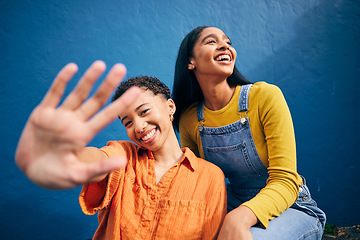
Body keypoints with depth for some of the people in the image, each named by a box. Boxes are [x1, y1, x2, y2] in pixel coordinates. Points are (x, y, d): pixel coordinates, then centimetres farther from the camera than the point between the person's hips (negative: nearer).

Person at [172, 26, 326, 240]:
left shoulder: (266, 96, -16)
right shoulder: (189, 119, -5)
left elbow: (285, 182, -19)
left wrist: (241, 217, -37)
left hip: (290, 208, -3)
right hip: (233, 210, 3)